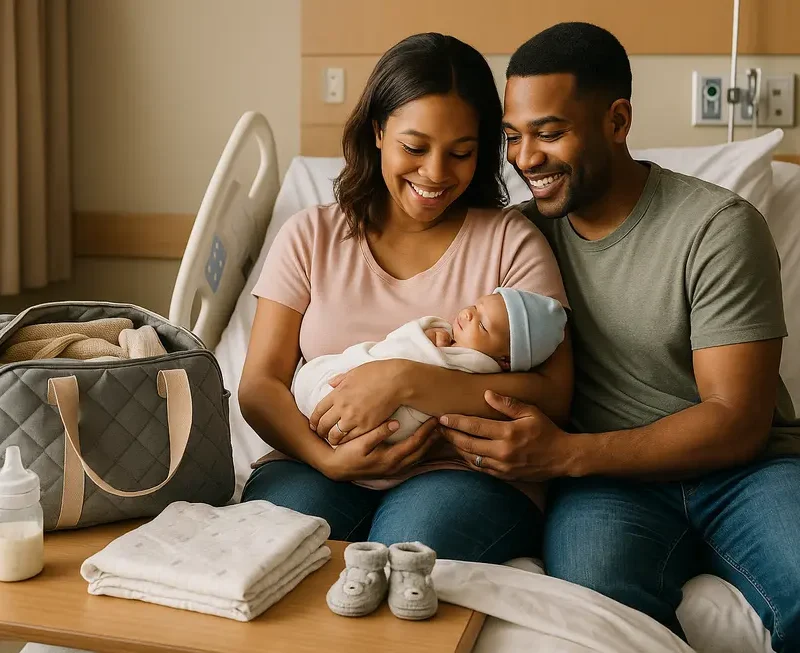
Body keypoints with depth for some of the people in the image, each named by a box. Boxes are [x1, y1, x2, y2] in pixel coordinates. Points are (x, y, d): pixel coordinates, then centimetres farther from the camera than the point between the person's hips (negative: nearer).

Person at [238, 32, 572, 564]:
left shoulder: (512, 242, 3)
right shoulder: (310, 238, 10)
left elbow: (552, 399, -8)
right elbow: (260, 385, 3)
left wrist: (404, 381, -19)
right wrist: (327, 457, -18)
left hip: (466, 474, -1)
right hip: (322, 468, 2)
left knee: (408, 546, -33)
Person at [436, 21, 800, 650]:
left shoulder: (720, 227, -6)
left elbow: (738, 421, -10)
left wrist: (565, 453, -20)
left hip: (743, 466, -1)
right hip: (609, 480, 1)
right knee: (596, 596, -34)